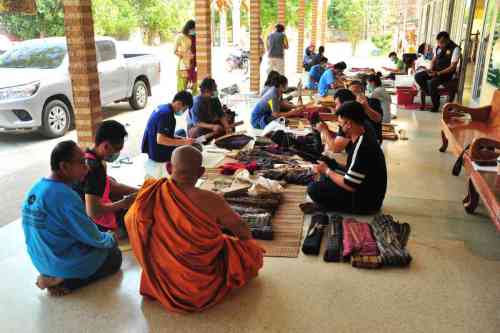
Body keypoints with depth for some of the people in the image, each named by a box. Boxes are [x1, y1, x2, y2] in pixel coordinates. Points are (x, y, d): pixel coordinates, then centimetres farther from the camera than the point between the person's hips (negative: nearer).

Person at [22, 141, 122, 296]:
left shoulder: (36, 189, -1)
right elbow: (93, 238, -18)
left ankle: (51, 275, 10)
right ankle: (62, 281, -1)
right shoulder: (66, 196, -28)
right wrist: (111, 238, 4)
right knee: (115, 256, 12)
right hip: (64, 264, -8)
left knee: (106, 243, 24)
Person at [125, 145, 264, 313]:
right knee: (252, 250, 16)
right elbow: (242, 231, -9)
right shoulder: (210, 201, -26)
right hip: (204, 286, -3)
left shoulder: (153, 194, -17)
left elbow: (130, 221, 3)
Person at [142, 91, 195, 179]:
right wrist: (183, 142, -21)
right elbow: (160, 139, -24)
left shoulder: (163, 108, 7)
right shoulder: (167, 114, -20)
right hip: (159, 155, -8)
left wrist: (180, 139, 7)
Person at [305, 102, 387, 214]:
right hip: (365, 189, 10)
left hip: (365, 202, -10)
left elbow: (349, 185, -26)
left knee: (313, 189, -17)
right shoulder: (364, 138, 2)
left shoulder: (362, 147, -29)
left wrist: (327, 171, -11)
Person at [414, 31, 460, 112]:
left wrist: (438, 73, -25)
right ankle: (431, 94, -4)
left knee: (431, 83, -33)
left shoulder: (455, 49, -15)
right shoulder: (438, 47, 5)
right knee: (418, 76, -11)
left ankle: (435, 106, -14)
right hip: (435, 71, 7)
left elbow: (452, 67, -18)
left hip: (447, 73, -7)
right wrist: (431, 70, -5)